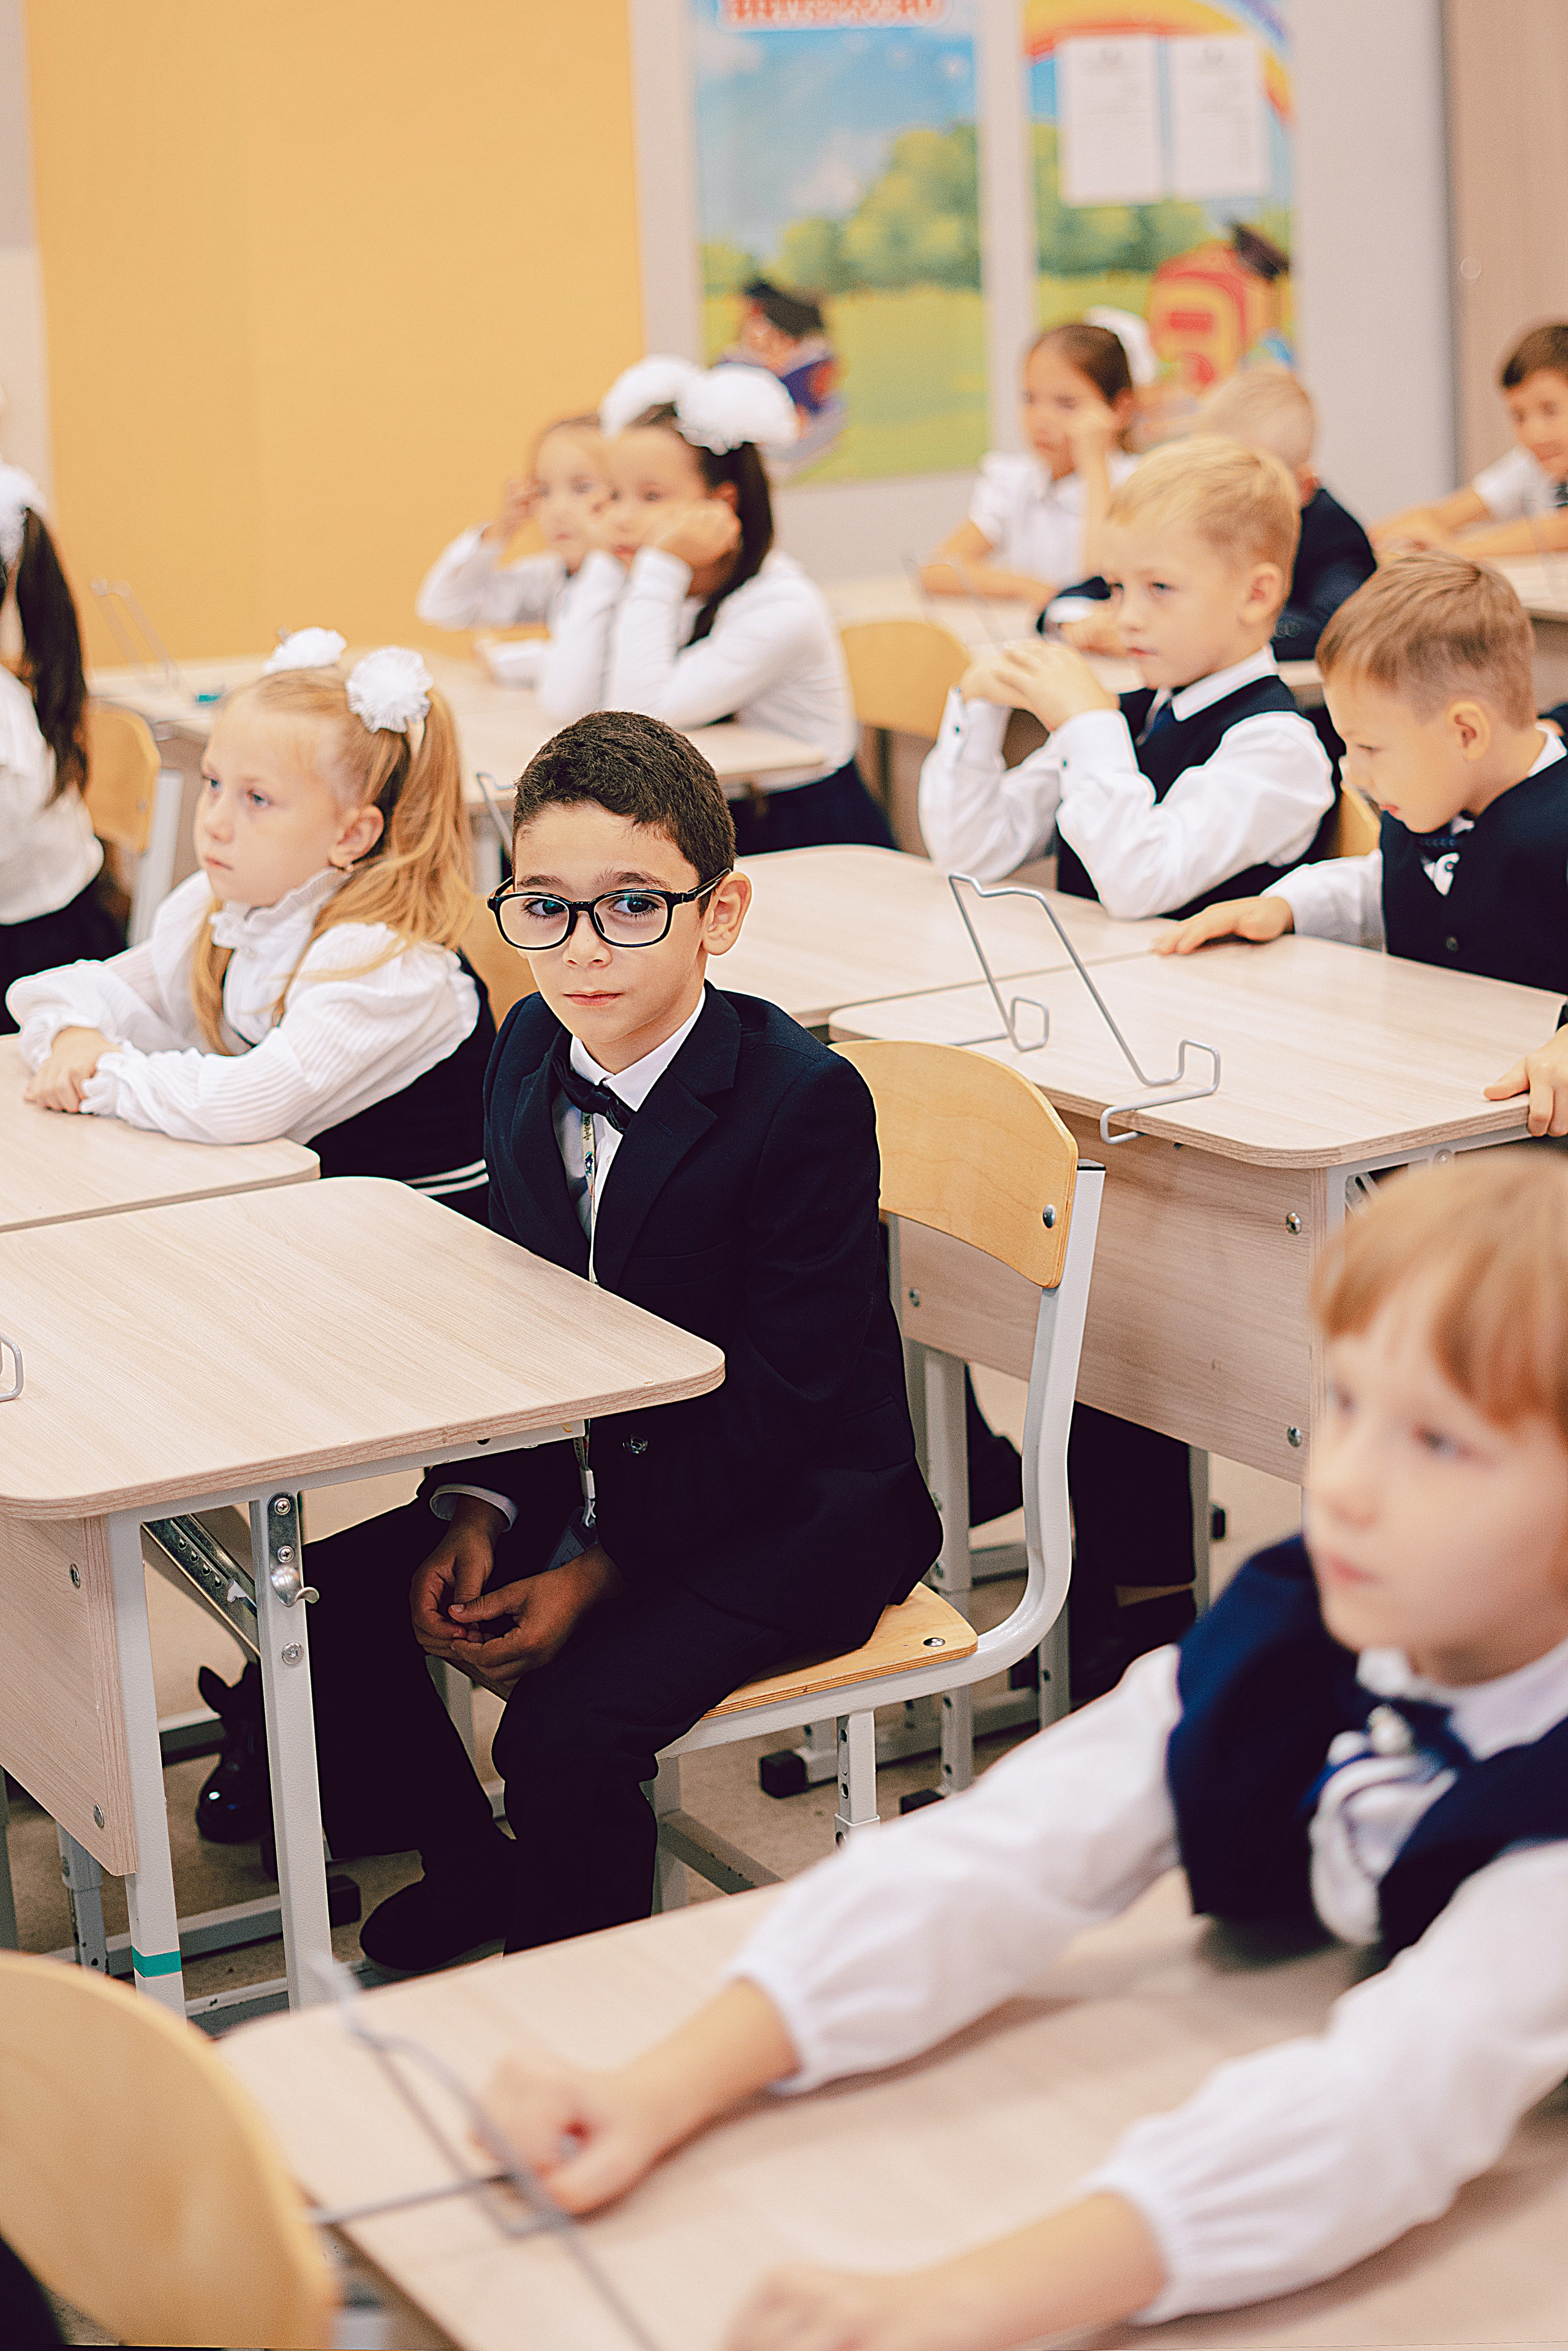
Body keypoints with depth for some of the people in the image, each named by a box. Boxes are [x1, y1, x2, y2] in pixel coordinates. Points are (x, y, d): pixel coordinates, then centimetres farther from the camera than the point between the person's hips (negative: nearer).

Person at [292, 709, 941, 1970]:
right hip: (591, 1470, 7)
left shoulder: (806, 1100, -22)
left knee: (566, 1731, -26)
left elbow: (775, 1402, -20)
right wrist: (479, 1508, -8)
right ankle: (469, 1864, 21)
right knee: (334, 1594, -4)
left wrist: (599, 1571, -21)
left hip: (795, 1511, -7)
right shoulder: (530, 1054, 0)